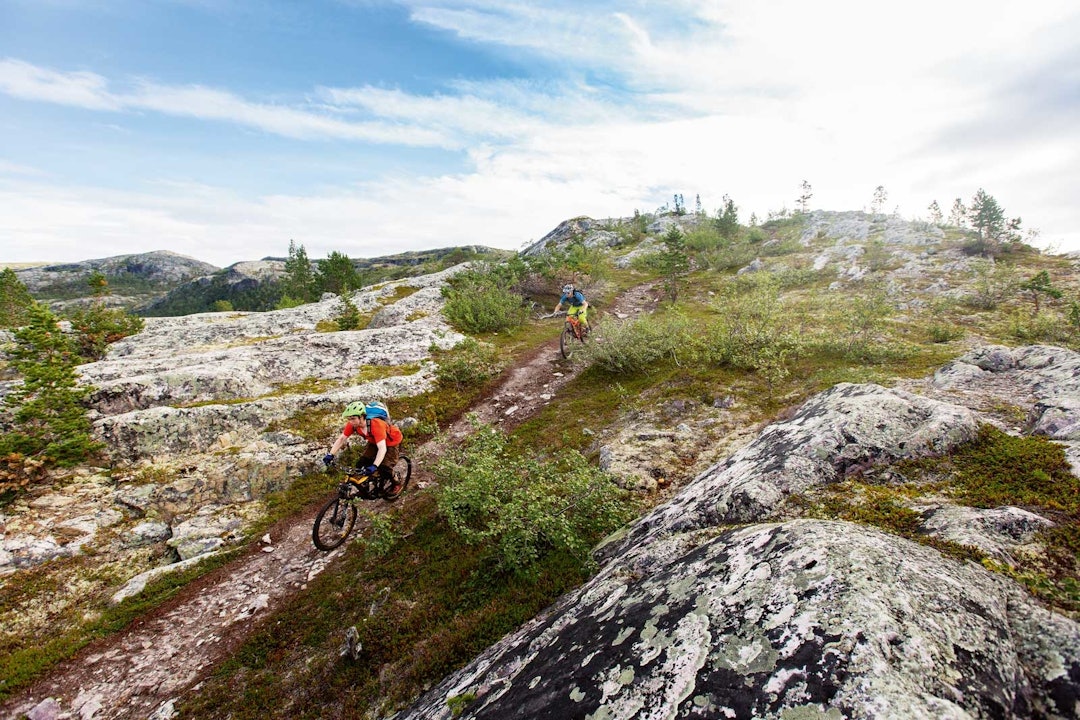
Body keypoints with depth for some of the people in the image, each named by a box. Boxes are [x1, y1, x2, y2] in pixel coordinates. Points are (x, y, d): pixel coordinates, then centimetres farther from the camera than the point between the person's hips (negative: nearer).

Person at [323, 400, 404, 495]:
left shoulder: (376, 424, -41)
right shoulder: (353, 423, -23)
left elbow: (382, 448, -46)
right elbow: (341, 438, -12)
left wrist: (374, 466, -56)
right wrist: (330, 454, -23)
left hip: (391, 441, -6)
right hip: (374, 441, 6)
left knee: (384, 468, -18)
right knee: (363, 464, -7)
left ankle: (395, 484, 12)